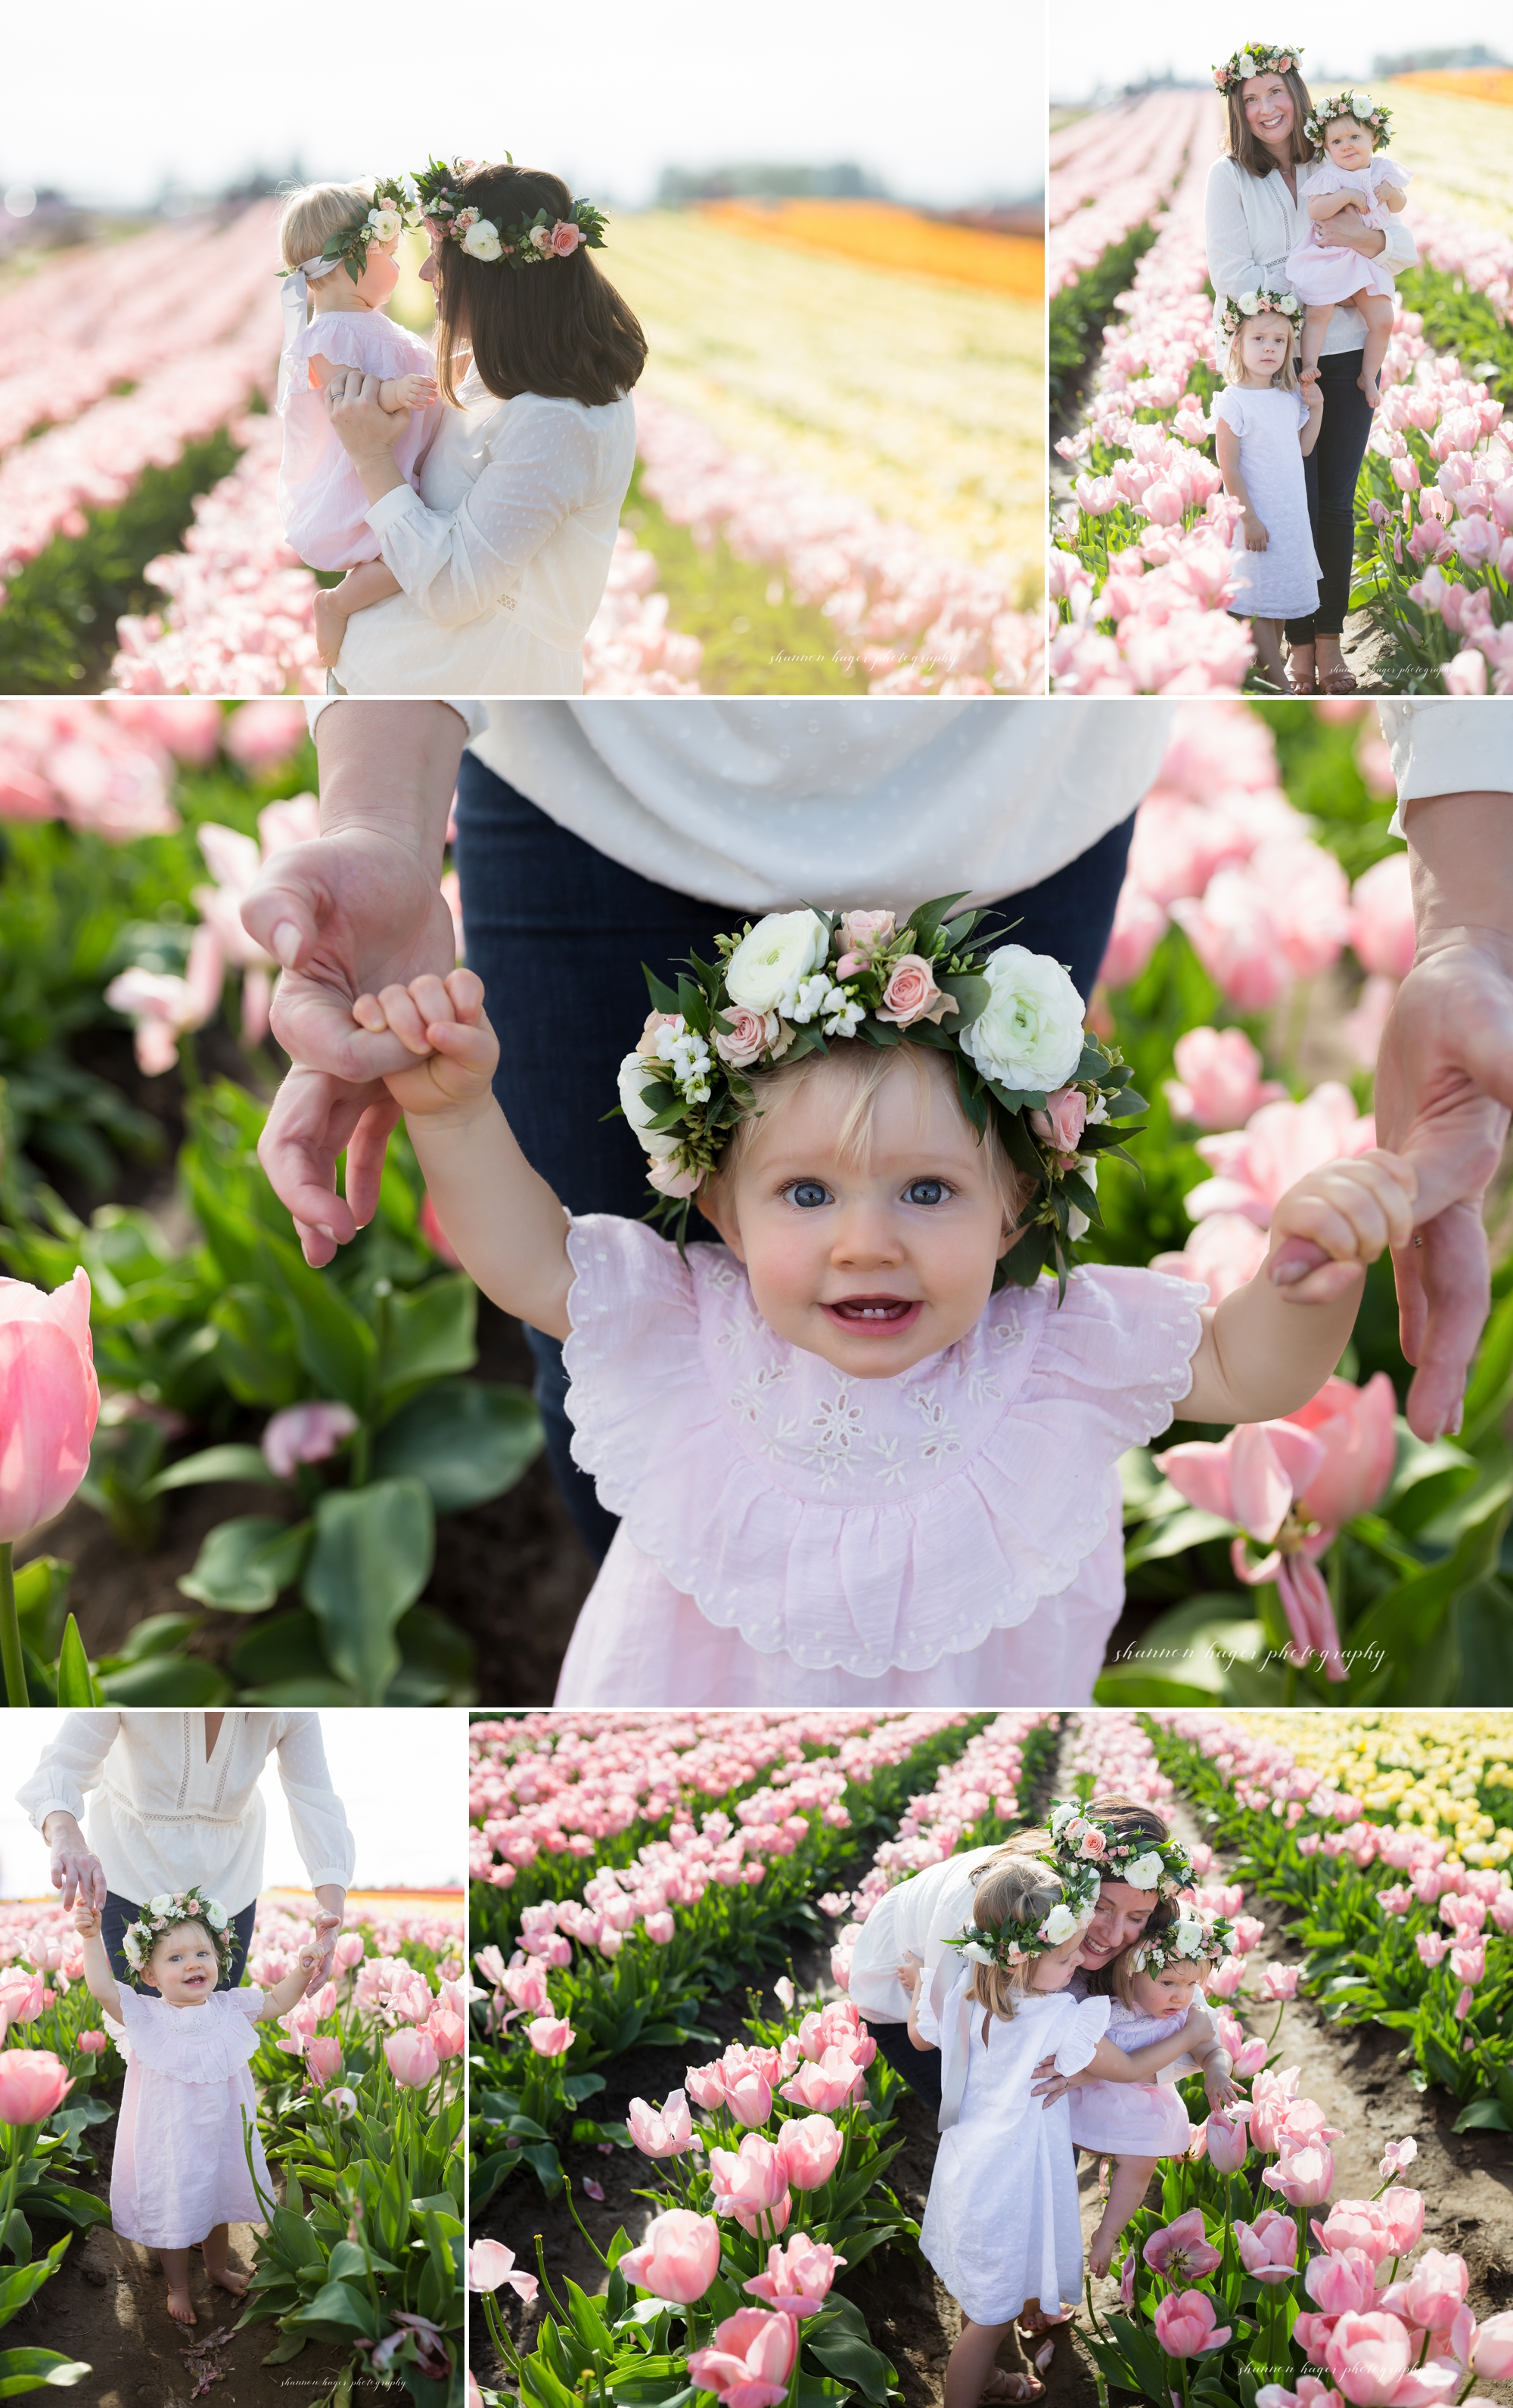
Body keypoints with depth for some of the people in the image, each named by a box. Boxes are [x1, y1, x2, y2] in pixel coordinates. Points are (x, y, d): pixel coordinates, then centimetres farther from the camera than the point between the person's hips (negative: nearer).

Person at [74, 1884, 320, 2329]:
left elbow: (278, 2002, 6)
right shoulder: (145, 2016, -17)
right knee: (173, 2211, 8)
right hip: (169, 2141, -4)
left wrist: (301, 1973, -12)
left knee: (218, 2201, 23)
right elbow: (102, 1987, -29)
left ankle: (217, 2267, 49)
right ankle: (178, 2286, 32)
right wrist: (92, 1938, -39)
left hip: (220, 2136, 4)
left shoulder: (230, 2008, -5)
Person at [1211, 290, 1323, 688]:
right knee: (1259, 601, -2)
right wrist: (1249, 519, -18)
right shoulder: (1233, 402, -15)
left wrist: (1316, 409, 3)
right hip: (1258, 517, -7)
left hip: (1292, 513, 7)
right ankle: (1281, 685, 1)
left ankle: (1272, 666, 24)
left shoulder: (1290, 398, 6)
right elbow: (1229, 467, -16)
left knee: (1281, 594, 14)